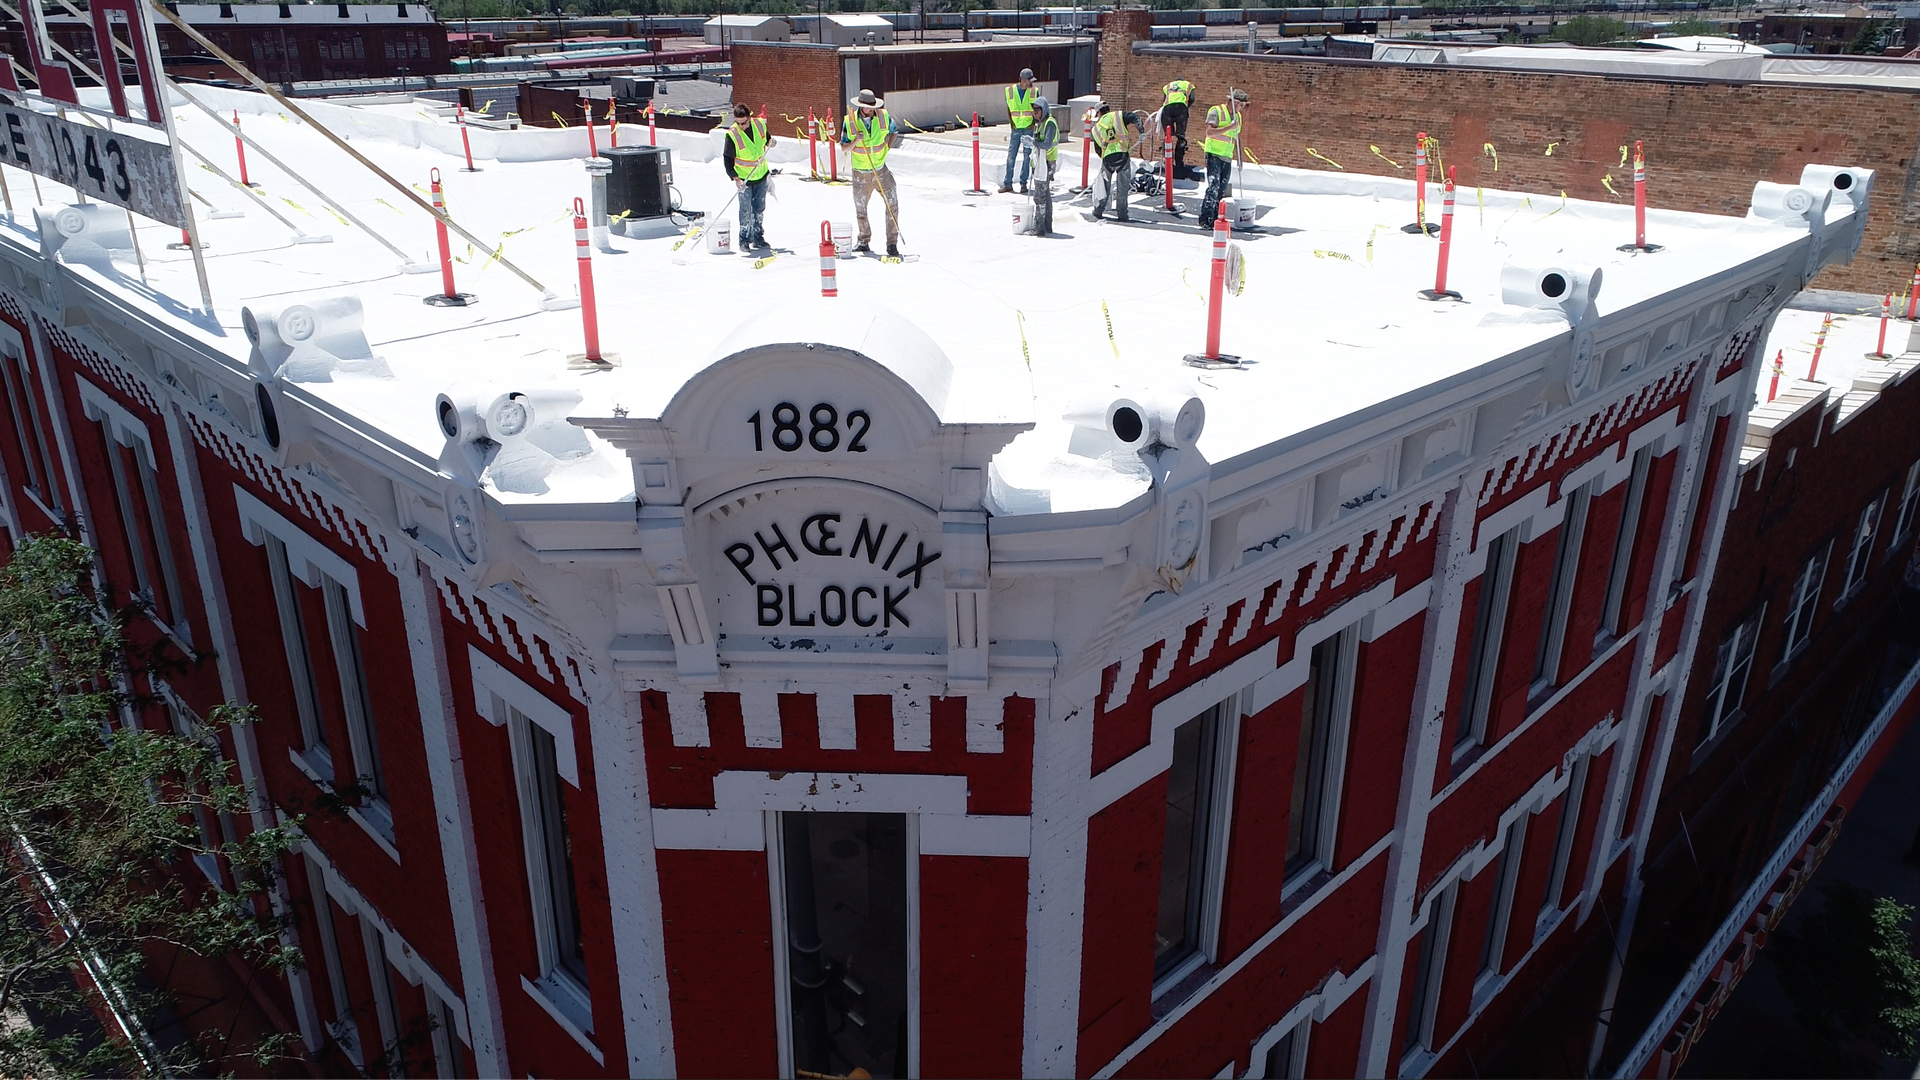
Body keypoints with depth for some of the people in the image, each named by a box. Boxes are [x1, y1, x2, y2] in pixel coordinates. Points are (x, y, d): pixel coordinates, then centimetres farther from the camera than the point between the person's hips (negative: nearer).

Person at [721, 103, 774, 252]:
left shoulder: (760, 124, -10)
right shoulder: (732, 134, -21)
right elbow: (727, 159, -15)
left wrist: (770, 142, -4)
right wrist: (735, 178, -22)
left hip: (761, 175, 4)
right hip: (743, 179, -4)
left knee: (760, 209, 14)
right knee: (746, 211, -3)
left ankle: (758, 237, 27)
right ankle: (744, 240, 10)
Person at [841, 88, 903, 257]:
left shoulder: (883, 116, -6)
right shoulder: (850, 121, -10)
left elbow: (894, 131, 13)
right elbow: (843, 146, -4)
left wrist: (887, 149, 1)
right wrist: (856, 140, -23)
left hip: (881, 169, 0)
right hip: (860, 172, 0)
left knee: (892, 204, -12)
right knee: (860, 208, 12)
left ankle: (892, 244, -5)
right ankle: (864, 242, 31)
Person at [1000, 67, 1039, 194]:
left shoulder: (1034, 92, 0)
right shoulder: (1010, 91, -1)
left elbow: (1038, 109, 8)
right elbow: (1008, 109, 8)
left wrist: (1034, 123, -6)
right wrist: (1012, 123, -2)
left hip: (1029, 129, 0)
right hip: (1016, 129, 0)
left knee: (1027, 156, 2)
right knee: (1011, 156, 0)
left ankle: (1023, 183, 10)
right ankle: (1007, 183, 8)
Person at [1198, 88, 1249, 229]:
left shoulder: (1237, 116, 18)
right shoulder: (1216, 111, -5)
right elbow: (1209, 132, -17)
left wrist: (1239, 157, 20)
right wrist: (1229, 127, -21)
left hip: (1227, 158, 8)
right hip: (1214, 155, -7)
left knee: (1222, 191, 6)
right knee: (1213, 187, -16)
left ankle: (1215, 218, 11)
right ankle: (1205, 220, -16)